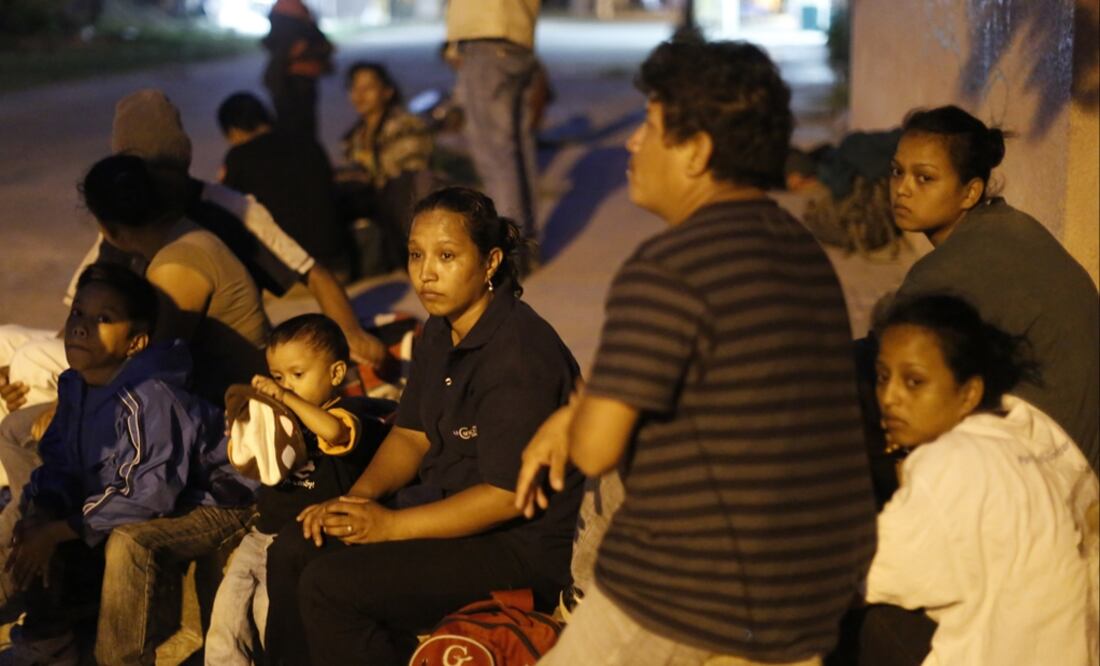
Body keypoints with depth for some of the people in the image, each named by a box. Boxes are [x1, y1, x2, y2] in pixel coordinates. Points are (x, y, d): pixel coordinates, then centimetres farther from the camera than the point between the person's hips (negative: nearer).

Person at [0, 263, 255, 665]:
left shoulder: (150, 399, -30)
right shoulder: (75, 386, -4)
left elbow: (149, 494, -32)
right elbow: (60, 466, 4)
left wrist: (59, 531, -30)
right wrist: (41, 516, -18)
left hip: (211, 505, -9)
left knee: (128, 540, -36)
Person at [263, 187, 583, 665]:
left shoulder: (519, 356, -24)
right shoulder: (440, 333, 5)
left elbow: (508, 496, -25)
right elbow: (410, 435, 13)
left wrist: (390, 525, -20)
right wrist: (357, 498, -6)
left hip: (524, 544, -9)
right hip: (449, 504, 9)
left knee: (330, 586, -20)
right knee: (292, 553, 2)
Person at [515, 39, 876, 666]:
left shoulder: (667, 269, -19)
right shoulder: (804, 250, 7)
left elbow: (596, 448, -20)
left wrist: (572, 424, 3)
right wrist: (570, 415, 12)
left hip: (700, 599, -7)